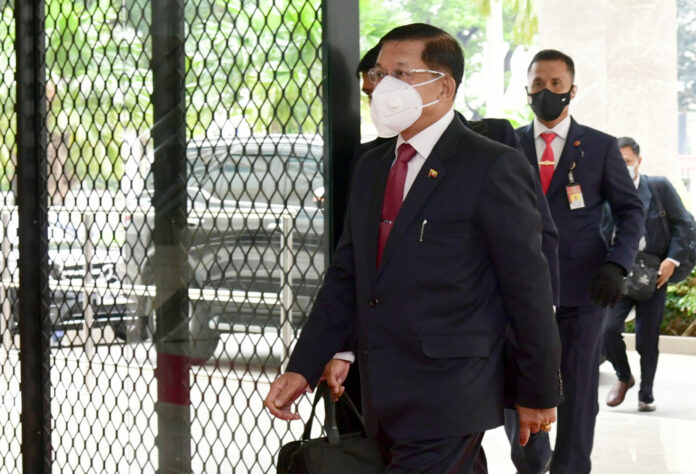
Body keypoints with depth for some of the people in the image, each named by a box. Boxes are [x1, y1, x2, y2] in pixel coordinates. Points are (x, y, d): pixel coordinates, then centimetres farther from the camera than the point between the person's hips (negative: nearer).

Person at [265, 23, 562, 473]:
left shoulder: (493, 167, -8)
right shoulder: (371, 167, 15)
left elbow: (529, 288, -7)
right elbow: (345, 276, 16)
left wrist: (539, 393, -5)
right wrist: (303, 368, 7)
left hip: (447, 407, -7)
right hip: (384, 403, 7)